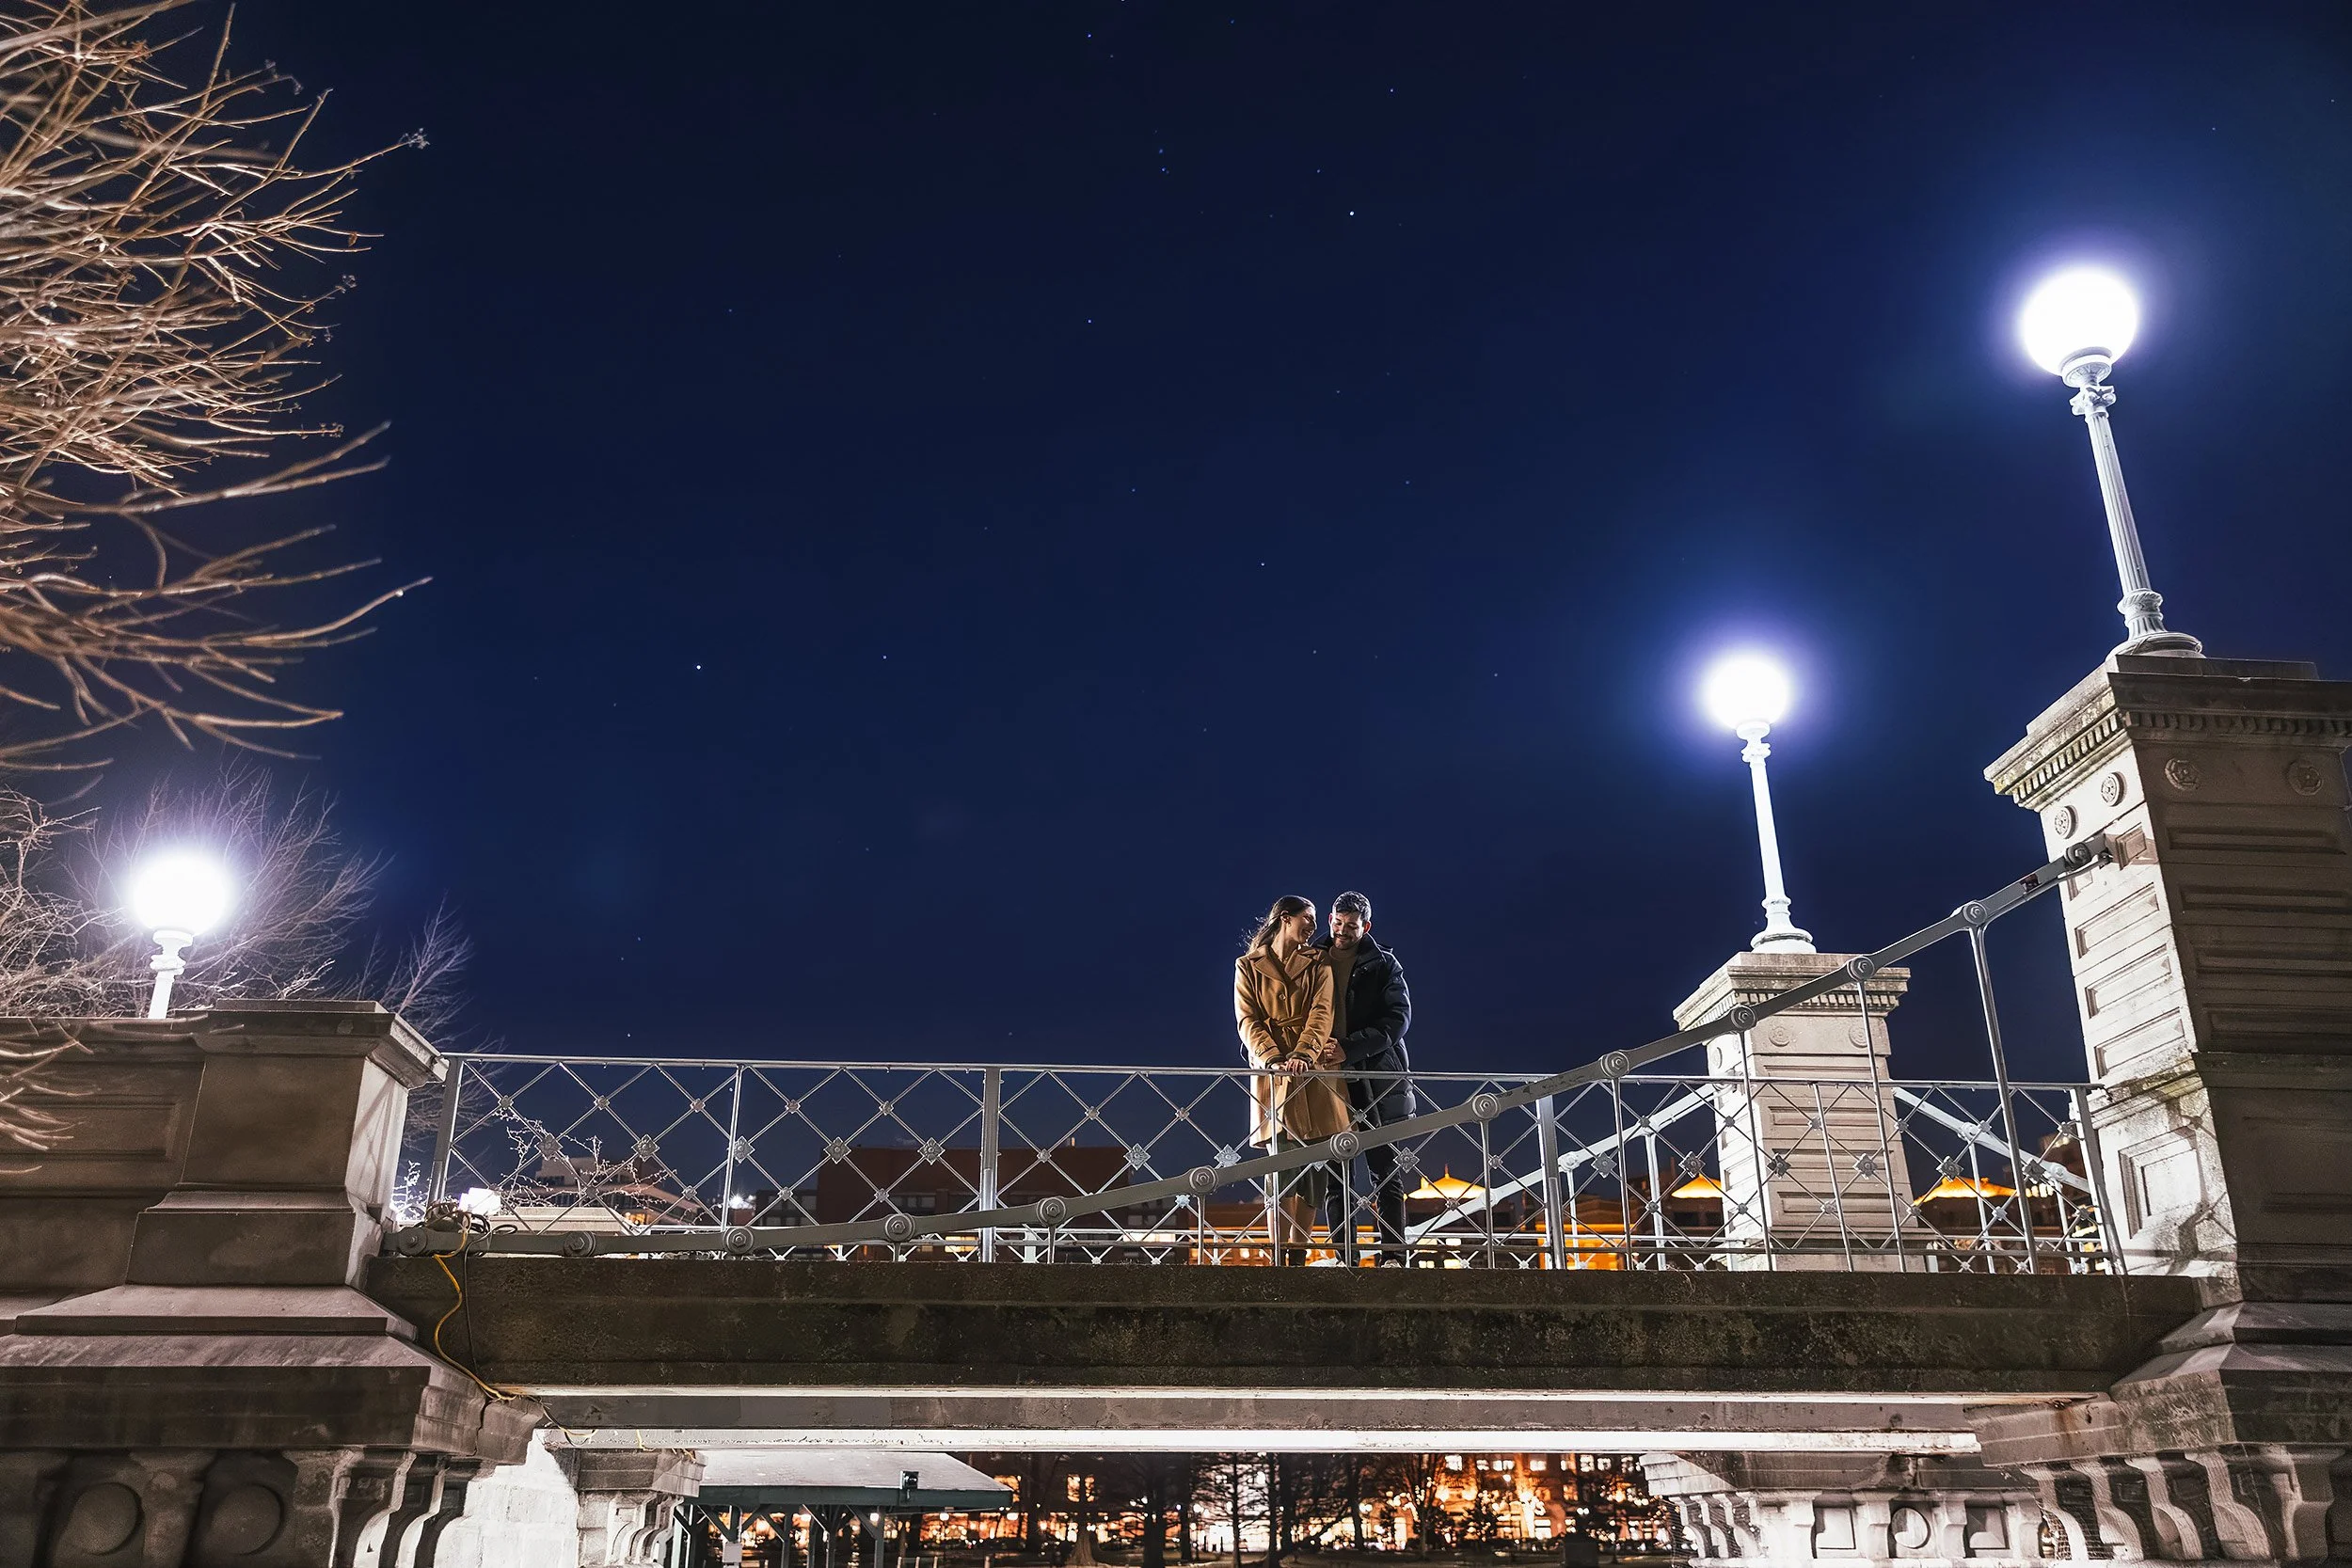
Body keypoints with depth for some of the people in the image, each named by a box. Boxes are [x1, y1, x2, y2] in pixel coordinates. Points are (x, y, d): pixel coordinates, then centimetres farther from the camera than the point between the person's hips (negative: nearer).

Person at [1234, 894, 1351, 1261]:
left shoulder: (1318, 964, 16)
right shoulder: (1248, 967, 10)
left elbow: (1321, 1014, 0)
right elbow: (1247, 1021, -1)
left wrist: (1302, 1054, -18)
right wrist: (1274, 1058, -18)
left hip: (1316, 1072, 2)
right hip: (1273, 1075, -2)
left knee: (1315, 1167, -2)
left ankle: (1298, 1255, 4)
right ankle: (1280, 1257, -9)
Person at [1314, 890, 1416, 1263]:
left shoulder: (1384, 965, 5)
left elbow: (1398, 1019, -7)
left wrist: (1349, 1048, -17)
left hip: (1376, 1078, -2)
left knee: (1386, 1169, -1)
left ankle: (1392, 1253, -1)